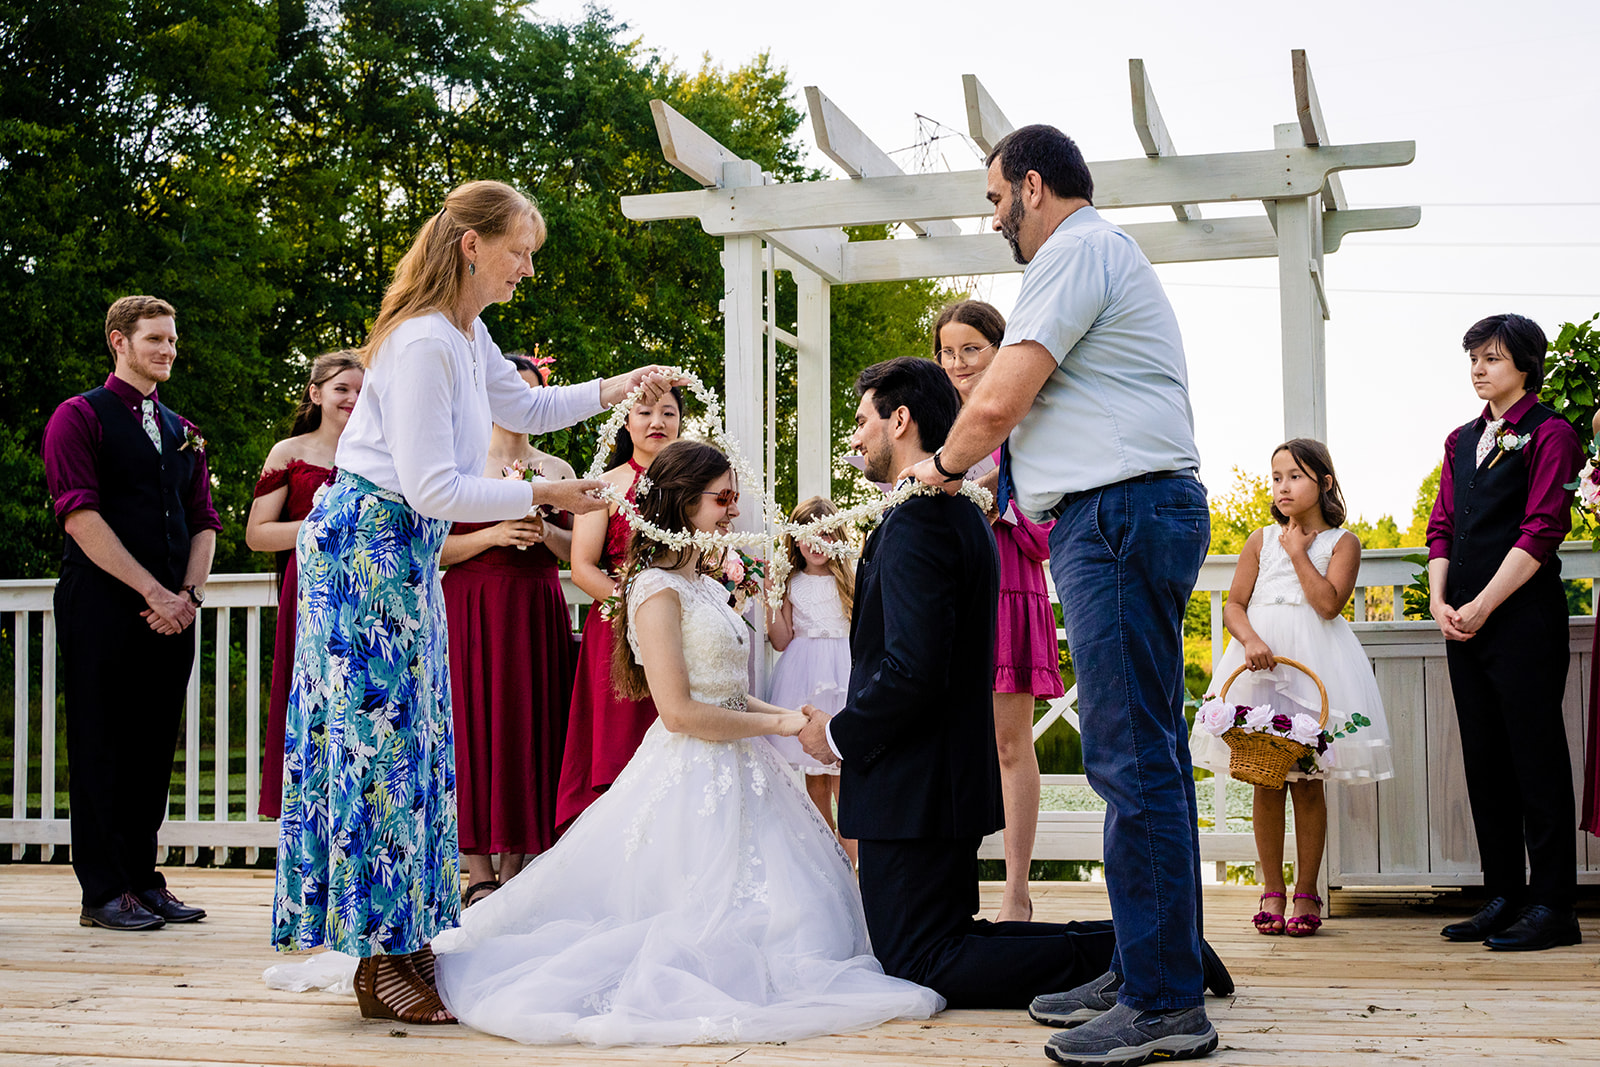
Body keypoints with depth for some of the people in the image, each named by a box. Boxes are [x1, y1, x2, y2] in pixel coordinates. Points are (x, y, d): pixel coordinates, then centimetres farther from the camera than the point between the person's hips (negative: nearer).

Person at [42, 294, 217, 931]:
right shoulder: (79, 417, 1)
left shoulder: (182, 432, 21)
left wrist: (189, 593, -2)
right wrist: (153, 591, -14)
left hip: (171, 611, 6)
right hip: (103, 608, -6)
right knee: (102, 749, -3)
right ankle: (104, 892, 3)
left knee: (154, 747, 7)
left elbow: (203, 520, 17)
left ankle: (143, 878, 14)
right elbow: (79, 515, -10)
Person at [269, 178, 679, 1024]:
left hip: (404, 551, 10)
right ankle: (380, 963, 2)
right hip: (367, 545, -10)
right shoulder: (423, 343, -21)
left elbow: (524, 407, 29)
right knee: (380, 736, -5)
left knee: (413, 740, 10)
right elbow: (432, 489, -23)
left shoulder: (465, 335, 9)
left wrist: (612, 390, 17)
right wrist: (540, 496, -15)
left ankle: (405, 943, 16)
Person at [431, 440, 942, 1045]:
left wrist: (797, 716, 4)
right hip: (691, 774, -9)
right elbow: (679, 711, -20)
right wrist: (781, 723, -13)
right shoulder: (656, 587, -13)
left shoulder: (705, 585, 17)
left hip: (735, 769, 9)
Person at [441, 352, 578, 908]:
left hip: (537, 612, 3)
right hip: (473, 610, -3)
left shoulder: (557, 469, 13)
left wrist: (545, 532, -6)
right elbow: (433, 548, -3)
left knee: (530, 727, 1)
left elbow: (578, 549, 13)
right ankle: (479, 873, -2)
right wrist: (494, 535, -14)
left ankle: (514, 868, 7)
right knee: (477, 726, -5)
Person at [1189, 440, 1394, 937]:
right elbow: (1234, 605, 6)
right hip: (1260, 656, 2)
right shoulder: (1261, 540, 13)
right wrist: (1251, 640, -13)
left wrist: (1298, 552, -5)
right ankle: (1272, 890, 9)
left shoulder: (1341, 542, 6)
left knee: (1308, 781, -1)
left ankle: (1306, 892, 8)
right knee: (1265, 781, 1)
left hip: (1315, 661, -2)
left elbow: (1329, 603, -10)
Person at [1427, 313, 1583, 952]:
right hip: (1465, 621, 7)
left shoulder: (1549, 435, -4)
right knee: (1484, 760, 8)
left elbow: (1540, 533, -11)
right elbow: (1442, 525, 14)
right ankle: (1503, 897, 15)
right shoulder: (1461, 441, 18)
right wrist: (1439, 600, -1)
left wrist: (1482, 606, -14)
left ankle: (1552, 905, -1)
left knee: (1536, 756, -5)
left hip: (1524, 617, -7)